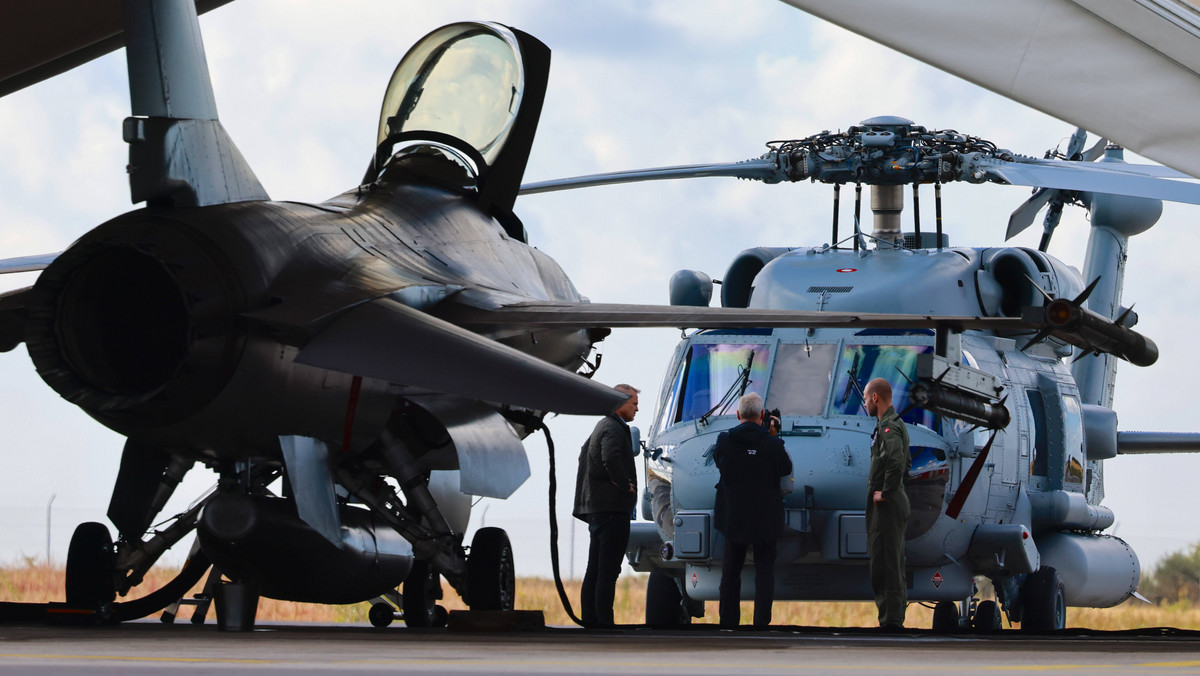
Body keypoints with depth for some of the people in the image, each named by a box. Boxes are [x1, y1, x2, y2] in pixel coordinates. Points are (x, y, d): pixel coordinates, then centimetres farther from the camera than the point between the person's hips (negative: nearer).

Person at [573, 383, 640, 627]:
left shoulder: (603, 426, 19)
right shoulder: (614, 428, -12)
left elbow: (585, 454, 32)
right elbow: (611, 458, -31)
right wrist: (625, 485, -18)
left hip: (596, 506, 10)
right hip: (612, 507, -10)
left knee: (594, 571, 11)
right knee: (608, 571, -11)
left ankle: (590, 620, 14)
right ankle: (603, 623, -13)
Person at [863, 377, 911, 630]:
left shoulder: (888, 426, -15)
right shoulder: (896, 423, 17)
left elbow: (896, 460, -32)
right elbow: (904, 461, 29)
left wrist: (885, 492, -22)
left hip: (886, 505, -11)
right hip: (897, 501, 11)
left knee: (884, 564, -9)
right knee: (893, 564, 15)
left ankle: (890, 620, -10)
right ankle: (897, 616, 20)